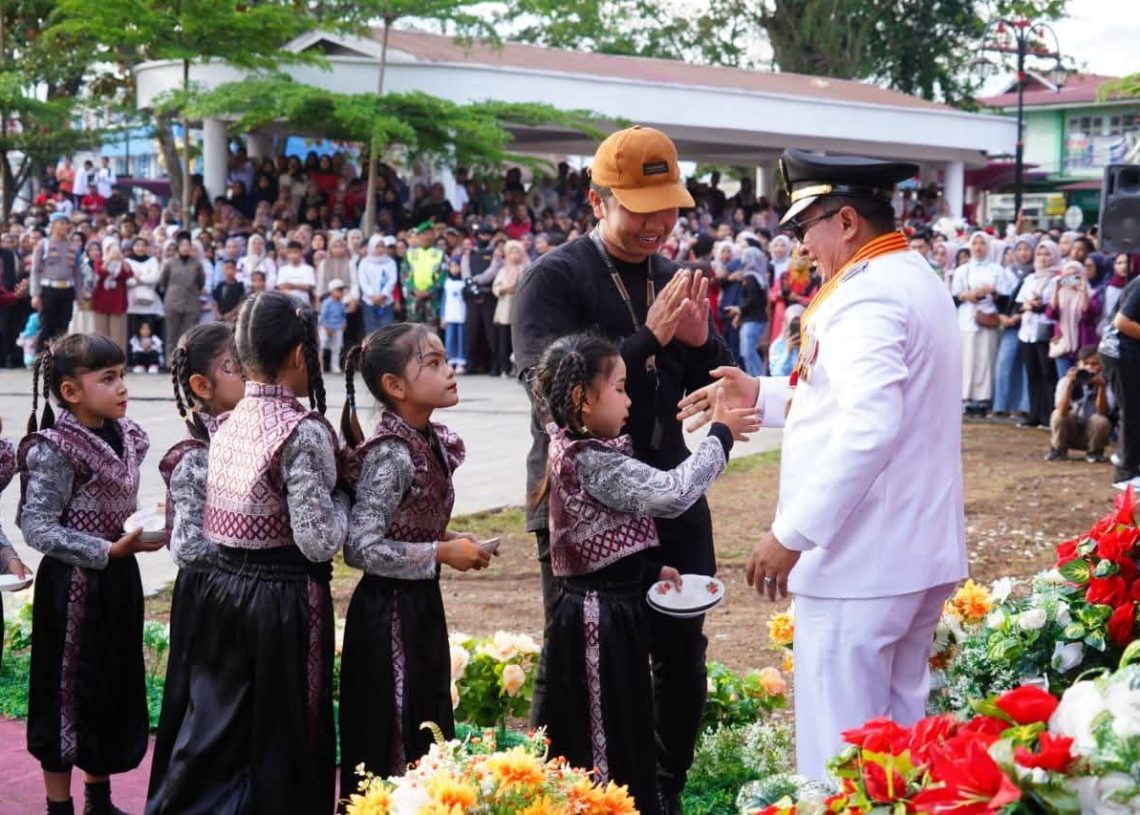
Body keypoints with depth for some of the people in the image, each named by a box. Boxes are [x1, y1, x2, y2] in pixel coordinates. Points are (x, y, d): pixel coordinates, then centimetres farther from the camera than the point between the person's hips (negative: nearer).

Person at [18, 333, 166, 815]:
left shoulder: (124, 436, 4)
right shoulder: (55, 450, -18)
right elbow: (37, 528, -21)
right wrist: (109, 551, -24)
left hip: (117, 580, 8)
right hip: (74, 584, -8)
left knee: (113, 689, 16)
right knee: (69, 692, 3)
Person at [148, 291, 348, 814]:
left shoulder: (229, 424, 5)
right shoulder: (304, 433, -17)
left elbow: (210, 524, 12)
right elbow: (319, 540, -21)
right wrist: (343, 494, -2)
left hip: (225, 588, 7)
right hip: (284, 598, -7)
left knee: (217, 733, 14)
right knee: (284, 737, 7)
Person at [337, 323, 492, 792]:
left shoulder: (432, 443, 5)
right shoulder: (391, 455, -21)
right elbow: (362, 548, -26)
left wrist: (451, 540, 0)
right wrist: (443, 553, -20)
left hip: (422, 604, 9)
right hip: (390, 612, -9)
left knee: (427, 728, 18)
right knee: (392, 737, 2)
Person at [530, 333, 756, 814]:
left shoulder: (577, 453, 10)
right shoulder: (591, 462, -22)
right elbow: (671, 493, -27)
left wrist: (649, 571, 15)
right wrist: (720, 435, -18)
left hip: (608, 608, 10)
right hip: (602, 618, -10)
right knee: (608, 740, -2)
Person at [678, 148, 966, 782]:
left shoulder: (866, 296, -17)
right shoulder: (918, 282, 15)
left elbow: (868, 429, -28)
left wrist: (791, 535, -23)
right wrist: (760, 396, 19)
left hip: (860, 562, -10)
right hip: (921, 555, 10)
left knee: (841, 755, -4)